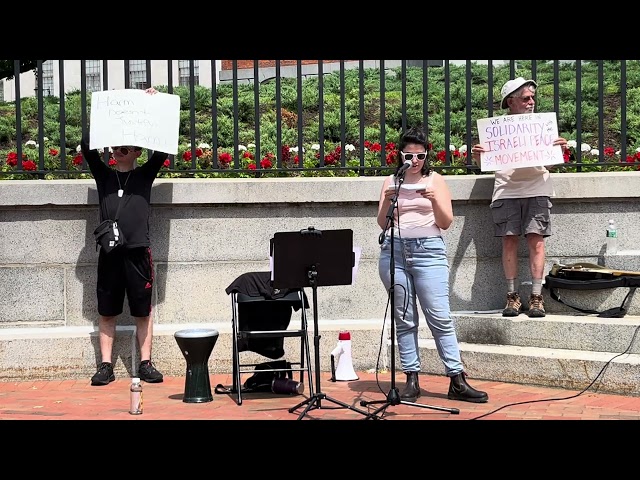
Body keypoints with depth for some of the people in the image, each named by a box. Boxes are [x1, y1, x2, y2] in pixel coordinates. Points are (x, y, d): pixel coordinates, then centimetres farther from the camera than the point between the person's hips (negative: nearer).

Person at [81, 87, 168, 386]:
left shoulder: (145, 175, 9)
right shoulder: (103, 175, 12)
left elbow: (162, 150, -1)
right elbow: (87, 147, 2)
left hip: (138, 251, -1)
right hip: (109, 252, 1)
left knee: (143, 311, 4)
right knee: (106, 313, 5)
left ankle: (145, 364, 11)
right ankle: (106, 366, 11)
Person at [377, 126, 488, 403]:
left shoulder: (435, 180, 9)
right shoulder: (391, 181, 13)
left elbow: (446, 222, 5)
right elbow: (382, 223, 10)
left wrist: (434, 199, -12)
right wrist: (387, 201, -9)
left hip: (428, 250, -2)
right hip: (394, 251, 2)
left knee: (440, 317, -7)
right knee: (404, 319, 4)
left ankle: (457, 382, -5)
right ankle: (411, 380, 9)